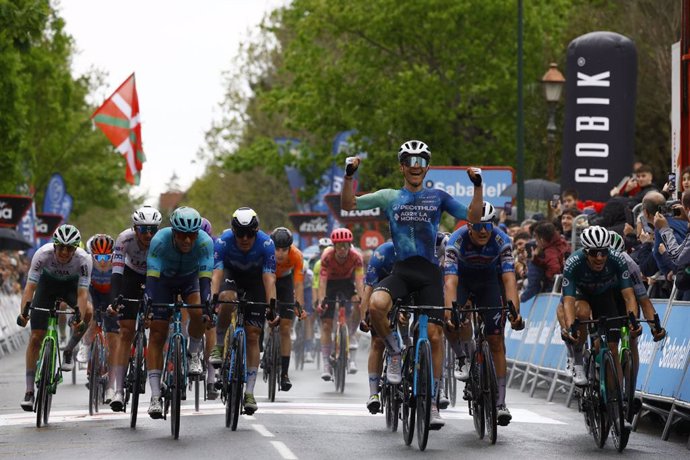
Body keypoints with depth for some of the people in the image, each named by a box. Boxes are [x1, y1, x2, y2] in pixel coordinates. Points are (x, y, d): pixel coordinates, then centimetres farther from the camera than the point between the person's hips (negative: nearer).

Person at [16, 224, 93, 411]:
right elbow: (30, 287, -36)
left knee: (87, 312, -31)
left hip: (71, 284, 0)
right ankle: (29, 391, -2)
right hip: (48, 282, 0)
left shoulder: (83, 259, -34)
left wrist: (80, 319, -53)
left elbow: (82, 293, -37)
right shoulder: (43, 254, -34)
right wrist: (23, 313, -52)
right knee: (35, 338, -9)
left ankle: (68, 352, -4)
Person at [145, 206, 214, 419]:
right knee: (157, 335, -11)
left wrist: (208, 308, -48)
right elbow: (152, 276, -39)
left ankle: (193, 354, 0)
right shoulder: (160, 240, -35)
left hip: (190, 278, 1)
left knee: (198, 313, -30)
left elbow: (205, 278, -37)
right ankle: (155, 397, -11)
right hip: (164, 280, -1)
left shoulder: (205, 242, -32)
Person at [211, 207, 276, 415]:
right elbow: (217, 273, -37)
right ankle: (218, 346, -15)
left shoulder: (266, 244, -31)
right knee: (227, 298, -38)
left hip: (256, 279, 0)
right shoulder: (224, 241, -30)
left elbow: (269, 278, -36)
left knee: (253, 336, -7)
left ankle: (249, 392, -3)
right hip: (231, 274, 0)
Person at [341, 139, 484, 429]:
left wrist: (477, 185, -8)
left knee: (435, 335, -5)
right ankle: (395, 353, -5)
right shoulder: (389, 197, 10)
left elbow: (473, 217, 5)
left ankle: (432, 401, 6)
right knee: (376, 304, -32)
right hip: (401, 270, 0)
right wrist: (349, 175, -10)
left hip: (429, 272, 1)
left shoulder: (437, 197, 10)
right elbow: (347, 205, 5)